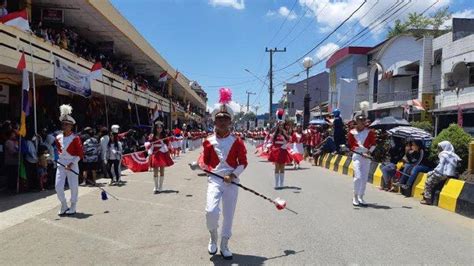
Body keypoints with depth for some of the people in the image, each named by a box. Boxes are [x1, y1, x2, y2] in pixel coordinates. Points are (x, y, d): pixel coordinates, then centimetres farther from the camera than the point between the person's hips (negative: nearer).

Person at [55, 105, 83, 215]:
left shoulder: (75, 138, -7)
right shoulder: (58, 138, 6)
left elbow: (80, 154, -9)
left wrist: (71, 164, -17)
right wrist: (58, 158, 3)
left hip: (72, 164, -4)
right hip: (61, 164, 4)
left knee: (74, 186, 3)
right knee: (58, 187, -1)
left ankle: (73, 207, 19)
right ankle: (64, 206, 18)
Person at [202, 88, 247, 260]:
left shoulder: (237, 142, -1)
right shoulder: (209, 142, 1)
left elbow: (243, 162, 0)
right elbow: (205, 161, 12)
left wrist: (233, 175, -12)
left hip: (232, 181, 1)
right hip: (214, 179, 0)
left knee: (228, 215, 7)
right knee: (211, 211, -17)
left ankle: (224, 246, 25)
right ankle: (213, 238, 14)